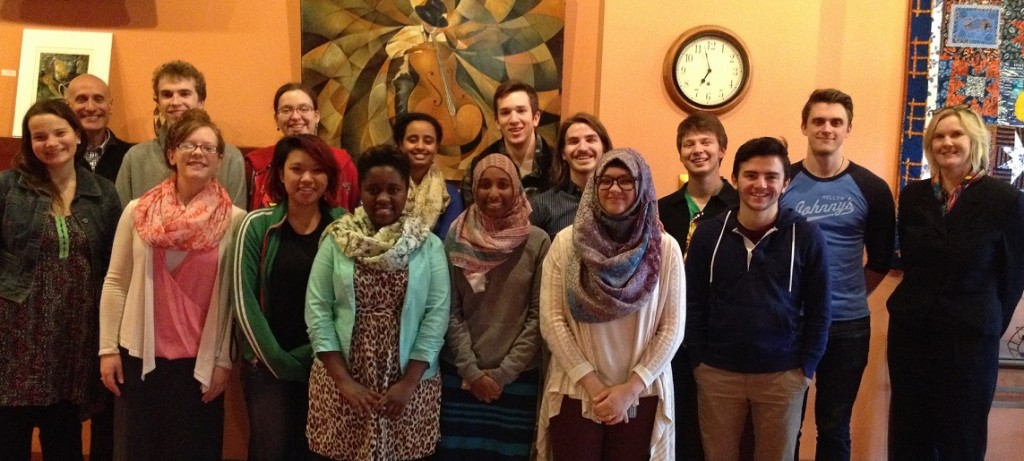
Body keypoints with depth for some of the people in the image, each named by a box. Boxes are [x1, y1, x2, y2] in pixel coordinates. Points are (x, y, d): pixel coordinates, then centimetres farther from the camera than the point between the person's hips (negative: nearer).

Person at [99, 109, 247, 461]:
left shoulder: (234, 220, -4)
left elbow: (234, 296, -2)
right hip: (139, 355, 1)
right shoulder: (138, 211, 1)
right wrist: (108, 348, 1)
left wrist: (224, 360, -3)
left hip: (200, 361, -1)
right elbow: (116, 283, 4)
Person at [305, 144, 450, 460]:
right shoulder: (336, 241, 0)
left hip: (409, 385, 0)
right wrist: (343, 380, -10)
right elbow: (317, 311, -3)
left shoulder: (429, 245, 0)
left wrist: (409, 382, -11)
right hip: (342, 383, 0)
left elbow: (437, 315, -5)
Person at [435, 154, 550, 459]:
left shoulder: (538, 242, -4)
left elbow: (538, 316, -4)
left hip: (518, 378, 0)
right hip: (461, 376, 1)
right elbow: (451, 312, -1)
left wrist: (503, 373, -6)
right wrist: (471, 371, -7)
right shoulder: (457, 238, -1)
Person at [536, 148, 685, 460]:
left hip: (641, 396, 0)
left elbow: (672, 328, -2)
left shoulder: (665, 248, -1)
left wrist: (631, 388, -9)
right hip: (576, 393, 0)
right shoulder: (566, 242, -2)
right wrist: (592, 384, -10)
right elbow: (551, 320, -5)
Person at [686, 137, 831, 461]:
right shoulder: (708, 234, -3)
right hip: (717, 372, 1)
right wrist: (698, 359, -1)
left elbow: (818, 309, 0)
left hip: (783, 374, -1)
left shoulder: (807, 236, -6)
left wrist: (806, 366, -3)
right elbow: (694, 303, 3)